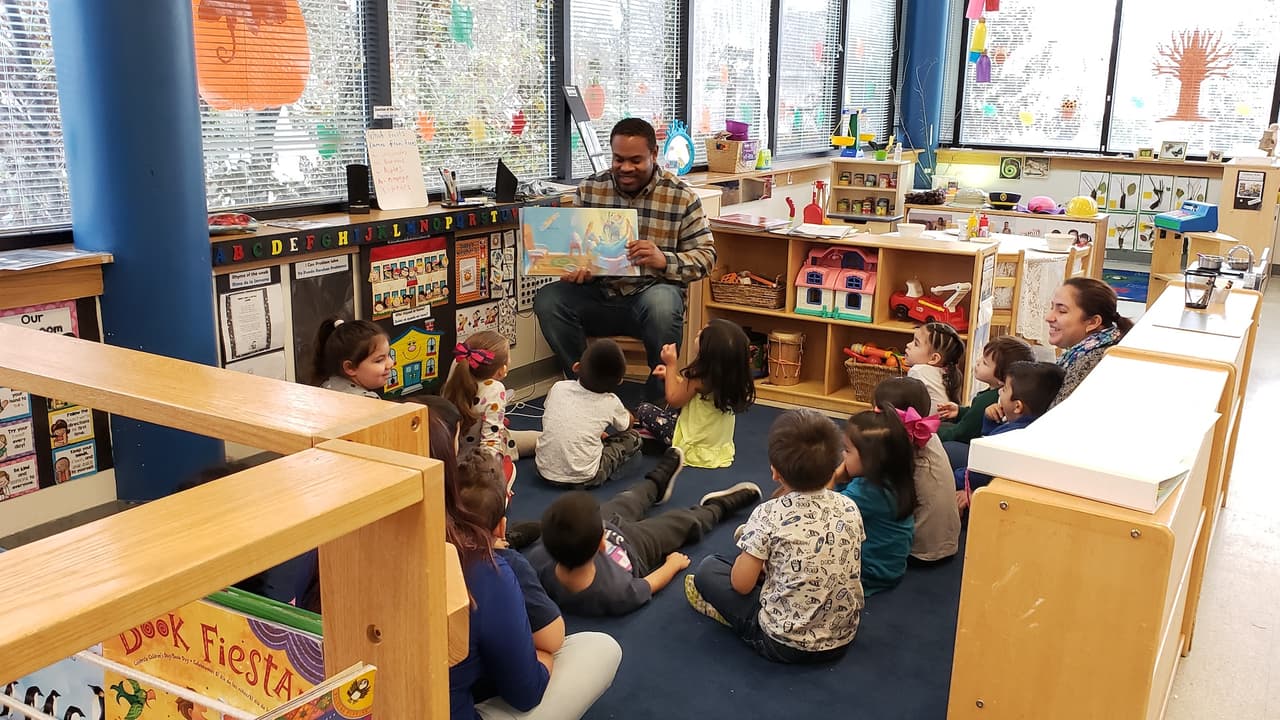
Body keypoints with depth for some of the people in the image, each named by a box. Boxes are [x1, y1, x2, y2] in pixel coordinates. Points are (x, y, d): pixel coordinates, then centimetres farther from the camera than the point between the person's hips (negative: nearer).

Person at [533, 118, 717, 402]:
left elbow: (706, 255, -4)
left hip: (653, 291, -3)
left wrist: (664, 260, -24)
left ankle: (659, 402, -16)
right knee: (547, 300, -24)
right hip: (600, 293, 3)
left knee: (661, 303, -38)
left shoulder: (681, 196, -2)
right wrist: (574, 269, -12)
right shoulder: (590, 189, 6)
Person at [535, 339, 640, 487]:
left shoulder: (558, 388, -3)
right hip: (582, 478, -4)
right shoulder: (610, 403, -8)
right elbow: (628, 424, 15)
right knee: (633, 438, 11)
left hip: (546, 471, 4)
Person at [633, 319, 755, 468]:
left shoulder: (700, 378, -28)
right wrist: (670, 374, 13)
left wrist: (671, 364, -7)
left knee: (644, 410, 3)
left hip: (696, 449, -8)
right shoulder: (729, 374, -5)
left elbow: (673, 399, -12)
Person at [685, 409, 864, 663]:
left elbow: (741, 583, -14)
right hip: (844, 637, 6)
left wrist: (758, 558, 8)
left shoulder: (769, 516, -19)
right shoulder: (849, 508, -6)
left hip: (785, 644, -6)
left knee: (708, 570, 7)